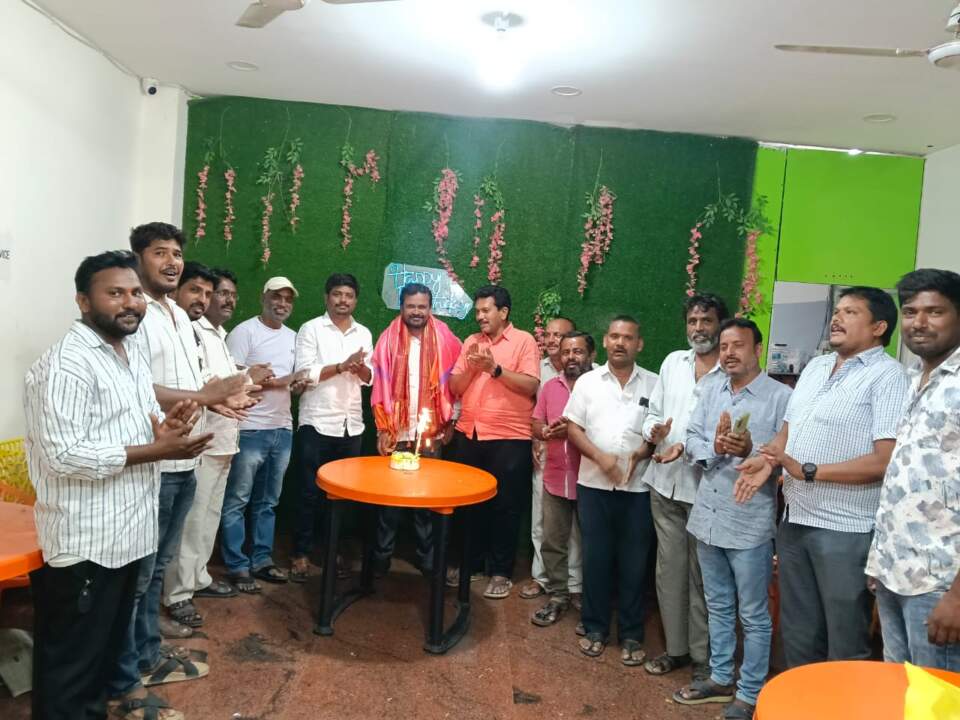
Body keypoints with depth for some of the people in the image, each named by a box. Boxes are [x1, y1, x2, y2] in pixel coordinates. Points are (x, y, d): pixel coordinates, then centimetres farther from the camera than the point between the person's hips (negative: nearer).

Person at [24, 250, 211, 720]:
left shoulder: (132, 350, 9)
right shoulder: (66, 365, -20)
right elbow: (63, 455, -25)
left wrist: (164, 425, -3)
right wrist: (156, 450, -23)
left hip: (127, 531, 9)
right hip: (85, 541, -9)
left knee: (109, 644, 24)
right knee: (71, 660, 8)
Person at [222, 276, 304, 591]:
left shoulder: (293, 337, 16)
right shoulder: (245, 331, -6)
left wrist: (297, 385, -1)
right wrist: (278, 382, -16)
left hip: (283, 429, 7)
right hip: (250, 429, -7)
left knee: (268, 502, 14)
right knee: (237, 501, 1)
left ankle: (262, 559, 24)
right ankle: (237, 566, 11)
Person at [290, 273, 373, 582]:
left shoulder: (364, 333, 12)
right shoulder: (311, 329, -2)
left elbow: (369, 378, 8)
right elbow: (305, 374, -11)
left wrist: (360, 366, -13)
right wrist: (342, 365, -18)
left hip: (352, 425, 4)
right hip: (317, 424, -4)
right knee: (310, 493, 2)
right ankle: (301, 554, 14)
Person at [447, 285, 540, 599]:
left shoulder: (523, 340, -2)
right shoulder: (471, 342, 11)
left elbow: (531, 386, -13)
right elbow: (455, 388, 7)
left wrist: (495, 368, -18)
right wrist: (471, 367, -10)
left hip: (509, 438, -4)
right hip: (468, 435, 5)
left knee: (505, 506, 5)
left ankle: (501, 572, 18)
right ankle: (471, 562, 30)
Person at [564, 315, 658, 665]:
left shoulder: (654, 384, 3)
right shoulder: (588, 381, 4)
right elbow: (573, 428, 1)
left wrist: (641, 454, -14)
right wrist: (600, 457, -13)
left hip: (638, 487, 0)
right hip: (594, 484, 1)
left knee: (634, 562, 6)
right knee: (595, 558, 8)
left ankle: (631, 634, 20)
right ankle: (595, 627, 22)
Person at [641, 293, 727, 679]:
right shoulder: (673, 362, 9)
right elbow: (653, 412, 13)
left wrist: (688, 448, -21)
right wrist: (654, 429, -9)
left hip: (706, 486, -5)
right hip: (666, 482, 5)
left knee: (702, 574, 7)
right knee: (669, 568, 14)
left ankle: (702, 655, 23)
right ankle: (675, 647, 29)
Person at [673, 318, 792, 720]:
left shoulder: (781, 396, -9)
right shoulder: (710, 388, 8)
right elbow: (691, 439, 5)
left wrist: (750, 450, -28)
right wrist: (713, 448, -15)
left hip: (750, 523, -5)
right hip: (707, 516, 6)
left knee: (753, 615, 10)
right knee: (718, 607, 20)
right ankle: (720, 678, 37)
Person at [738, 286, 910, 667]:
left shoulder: (886, 376, -11)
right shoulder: (814, 367, 12)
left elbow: (884, 461, -19)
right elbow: (788, 429, 17)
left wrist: (808, 471, -20)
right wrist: (767, 458, -4)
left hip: (845, 530, -7)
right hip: (794, 520, 7)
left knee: (845, 642, 8)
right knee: (797, 630, 20)